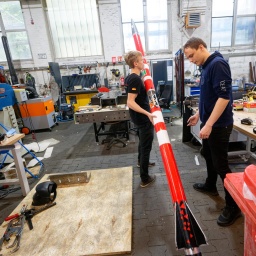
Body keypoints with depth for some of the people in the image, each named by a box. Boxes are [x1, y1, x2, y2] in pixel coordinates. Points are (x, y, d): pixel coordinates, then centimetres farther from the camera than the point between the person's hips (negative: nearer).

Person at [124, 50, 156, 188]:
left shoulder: (130, 77, 6)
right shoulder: (136, 79, -24)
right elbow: (130, 102, -32)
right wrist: (148, 113, -37)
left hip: (139, 117, 10)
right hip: (143, 118, -10)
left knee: (142, 141, 28)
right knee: (146, 146, 0)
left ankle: (141, 161, 51)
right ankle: (145, 179, 10)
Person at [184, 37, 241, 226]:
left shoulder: (217, 64, -18)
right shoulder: (206, 66, 12)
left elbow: (224, 97, -26)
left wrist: (209, 124, -27)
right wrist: (199, 115, 24)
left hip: (219, 124, -10)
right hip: (209, 122, 10)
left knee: (221, 164, -1)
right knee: (208, 155, 21)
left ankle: (233, 206, 16)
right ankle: (210, 186, 43)